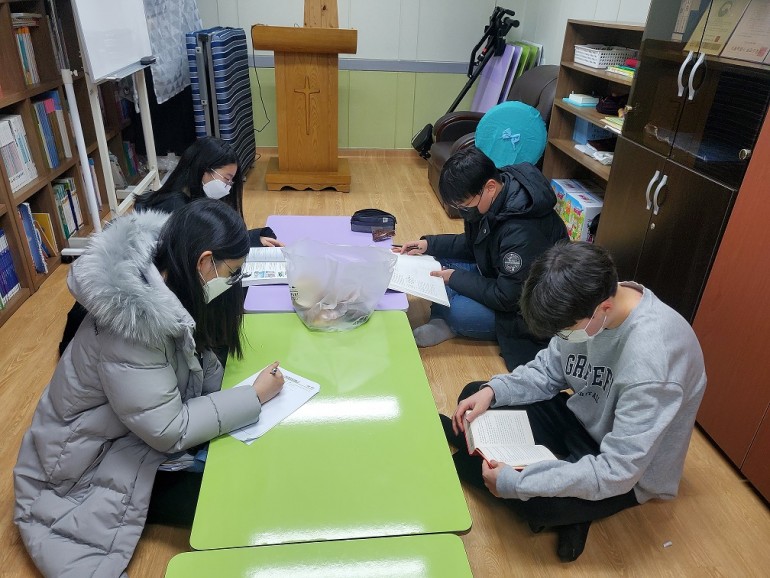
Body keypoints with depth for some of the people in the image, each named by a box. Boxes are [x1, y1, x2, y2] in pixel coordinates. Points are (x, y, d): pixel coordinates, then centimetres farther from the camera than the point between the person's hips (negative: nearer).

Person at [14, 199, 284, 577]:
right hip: (89, 463, -8)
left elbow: (198, 362, 3)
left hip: (144, 423, 8)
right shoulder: (132, 318, -36)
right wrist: (255, 397, -23)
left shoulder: (163, 288, -11)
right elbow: (168, 430, -29)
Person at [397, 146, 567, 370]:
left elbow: (507, 298, -28)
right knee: (440, 260, -2)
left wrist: (455, 278, -21)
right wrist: (429, 244, -5)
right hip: (500, 276, 9)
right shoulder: (489, 198, -10)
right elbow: (472, 244, 7)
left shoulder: (522, 232, -36)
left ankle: (445, 320, 2)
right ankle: (441, 321, -8)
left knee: (456, 311, -30)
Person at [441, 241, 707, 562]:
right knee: (474, 395, 0)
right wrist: (492, 390, -19)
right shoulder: (588, 304, -17)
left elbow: (616, 472, -32)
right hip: (580, 416, 6)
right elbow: (550, 369, -2)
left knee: (535, 502, -26)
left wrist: (515, 482, -31)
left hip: (627, 472, -6)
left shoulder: (651, 359, -37)